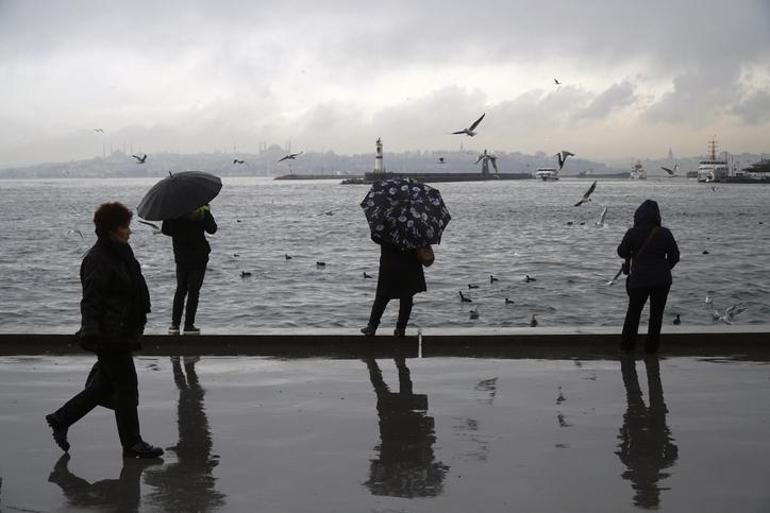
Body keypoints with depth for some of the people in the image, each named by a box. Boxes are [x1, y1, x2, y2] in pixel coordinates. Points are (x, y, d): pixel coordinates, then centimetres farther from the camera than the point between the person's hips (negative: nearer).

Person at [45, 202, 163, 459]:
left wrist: (135, 330, 29)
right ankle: (132, 443, 10)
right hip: (110, 336, -10)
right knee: (126, 385, -1)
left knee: (105, 384, 17)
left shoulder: (120, 254, 13)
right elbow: (91, 300, -21)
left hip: (123, 333, 10)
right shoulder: (97, 259, -17)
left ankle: (61, 419, 29)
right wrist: (92, 334, -28)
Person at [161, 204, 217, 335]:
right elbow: (212, 229, 0)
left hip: (181, 256, 2)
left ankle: (175, 324, 12)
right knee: (194, 290, 4)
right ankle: (189, 326, 2)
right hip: (199, 256, -2)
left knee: (180, 289, 14)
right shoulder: (203, 212, -13)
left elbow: (165, 230, -3)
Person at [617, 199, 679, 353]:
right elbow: (674, 256, -1)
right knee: (656, 313, 14)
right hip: (662, 280, 1)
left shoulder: (633, 233, -13)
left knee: (634, 311, 17)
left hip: (639, 280, -1)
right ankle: (651, 345, 17)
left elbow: (622, 252, -2)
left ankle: (627, 343, 21)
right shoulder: (665, 233, -8)